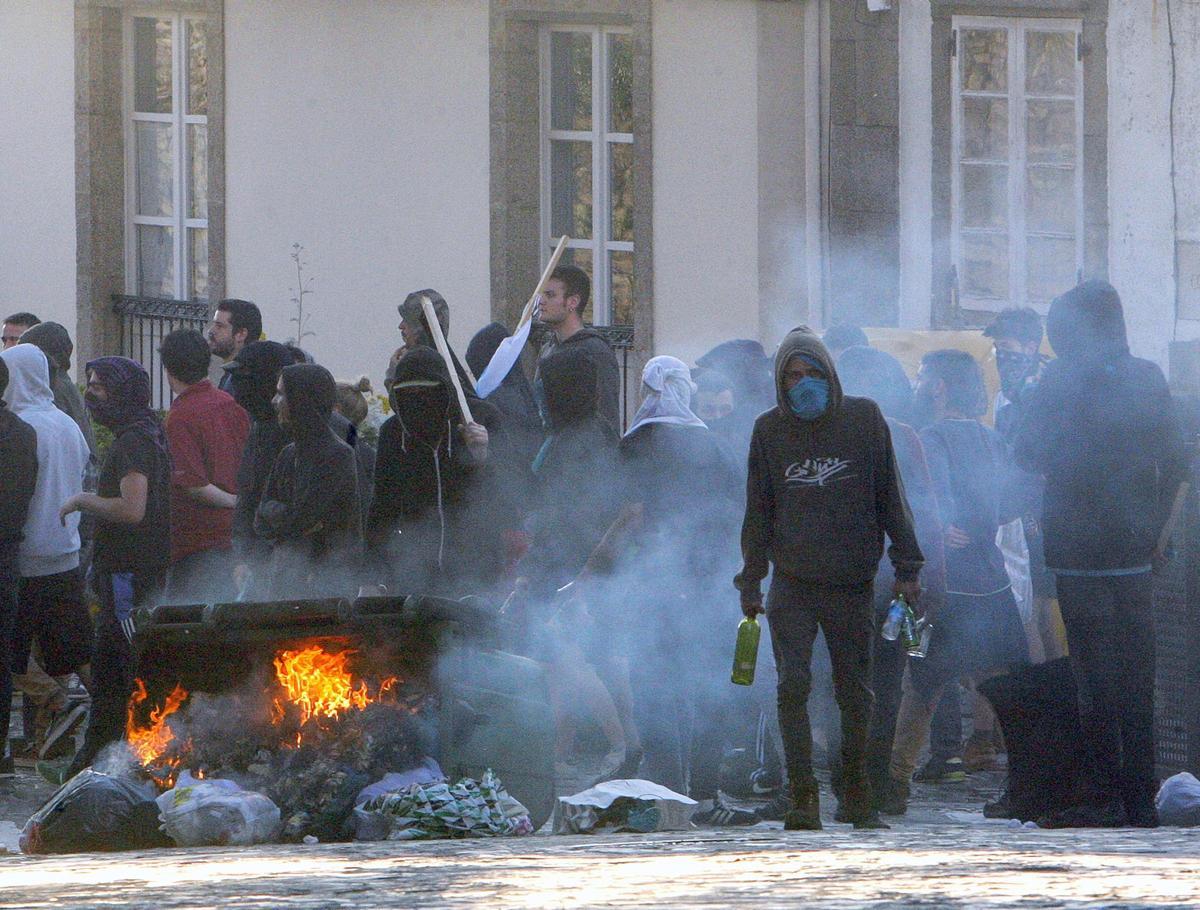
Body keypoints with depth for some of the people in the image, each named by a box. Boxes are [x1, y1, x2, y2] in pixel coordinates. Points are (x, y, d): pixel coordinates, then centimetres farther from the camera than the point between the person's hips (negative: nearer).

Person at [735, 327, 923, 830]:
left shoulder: (864, 419, 4)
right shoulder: (770, 430, 7)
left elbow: (890, 498, 7)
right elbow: (758, 511, 12)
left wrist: (906, 567, 3)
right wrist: (751, 580, 8)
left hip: (852, 582, 0)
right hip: (792, 584, 0)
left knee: (856, 692, 4)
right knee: (792, 684, -14)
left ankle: (857, 796, 17)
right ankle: (802, 796, -13)